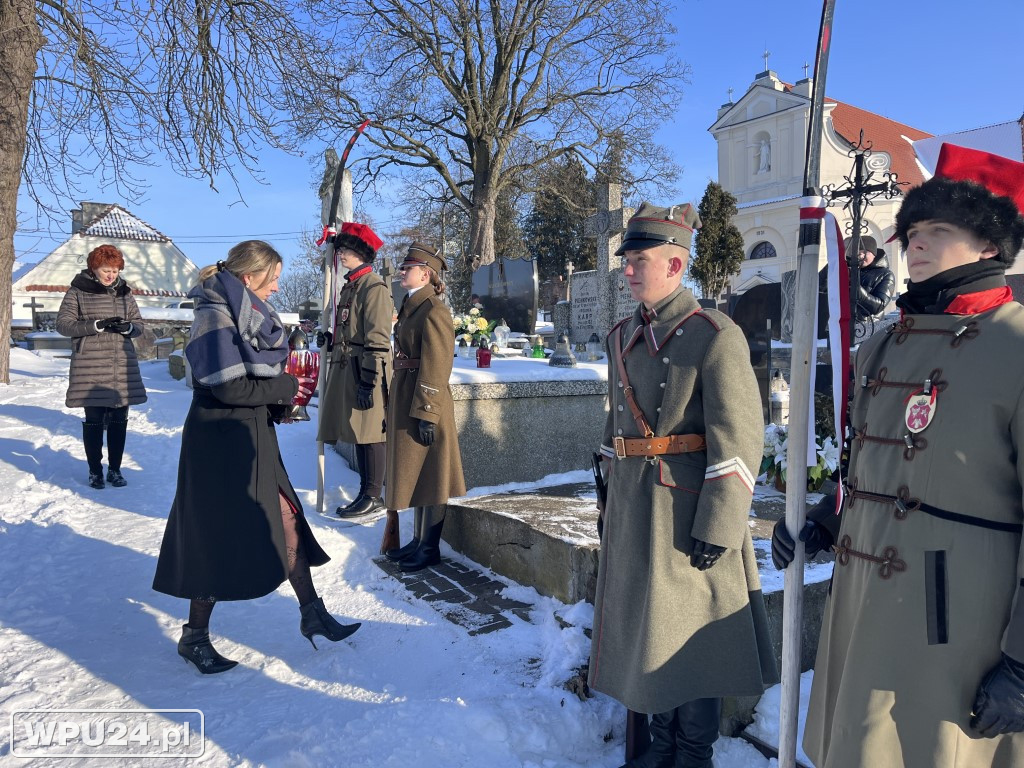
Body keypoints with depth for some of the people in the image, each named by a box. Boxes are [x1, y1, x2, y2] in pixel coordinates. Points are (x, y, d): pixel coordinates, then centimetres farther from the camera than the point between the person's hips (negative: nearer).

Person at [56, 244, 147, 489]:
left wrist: (128, 327, -10)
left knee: (119, 419, 6)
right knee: (94, 419, 2)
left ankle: (115, 469, 18)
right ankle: (95, 471, 16)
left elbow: (139, 325, 14)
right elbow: (63, 323, -4)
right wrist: (97, 325, -17)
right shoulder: (78, 291, 0)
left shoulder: (124, 292, 10)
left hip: (122, 367, 3)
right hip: (90, 367, -3)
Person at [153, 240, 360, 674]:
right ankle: (194, 637, 20)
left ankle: (312, 613, 20)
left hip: (251, 439, 9)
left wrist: (287, 390, -2)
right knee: (220, 539, 2)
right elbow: (230, 388, -23)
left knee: (285, 522, 10)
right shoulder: (216, 317, -16)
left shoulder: (248, 316, 11)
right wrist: (287, 388, -14)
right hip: (221, 444, -9)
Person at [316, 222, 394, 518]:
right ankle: (365, 493, 20)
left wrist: (368, 380, -20)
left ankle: (373, 496, 6)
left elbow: (378, 340, -17)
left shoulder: (373, 287, -11)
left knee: (369, 433, -3)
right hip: (346, 369, 10)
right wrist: (331, 340, 13)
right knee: (358, 432, 12)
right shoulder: (350, 286, 18)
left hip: (364, 371, -10)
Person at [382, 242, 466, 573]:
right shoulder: (410, 307, 14)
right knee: (413, 474, 16)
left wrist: (426, 413, -21)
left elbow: (436, 368, -19)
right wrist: (396, 405, 18)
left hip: (425, 401, -10)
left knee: (429, 476, 1)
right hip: (405, 399, 10)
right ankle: (418, 540, 29)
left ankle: (430, 549, 13)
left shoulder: (433, 311, -15)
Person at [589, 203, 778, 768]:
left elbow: (738, 442, -15)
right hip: (633, 509, 7)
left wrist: (717, 528, -17)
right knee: (645, 631, 17)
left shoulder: (715, 335, -12)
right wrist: (610, 504, 16)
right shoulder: (622, 337, 9)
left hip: (690, 512, -7)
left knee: (692, 637, 9)